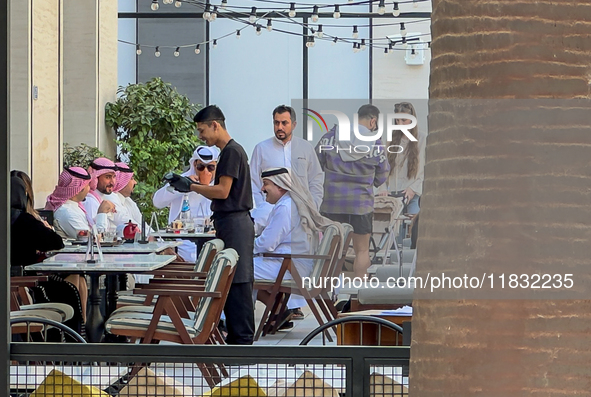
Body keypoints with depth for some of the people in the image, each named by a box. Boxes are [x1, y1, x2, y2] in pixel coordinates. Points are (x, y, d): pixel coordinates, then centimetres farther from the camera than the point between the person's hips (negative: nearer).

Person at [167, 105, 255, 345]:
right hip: (231, 222, 10)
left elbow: (222, 191, -18)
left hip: (235, 223, -10)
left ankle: (243, 338, -6)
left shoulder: (232, 151, -13)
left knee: (237, 283, -8)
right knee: (230, 282, 11)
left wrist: (191, 186, -9)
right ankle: (234, 336, 15)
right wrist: (192, 185, 13)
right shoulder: (229, 151, 18)